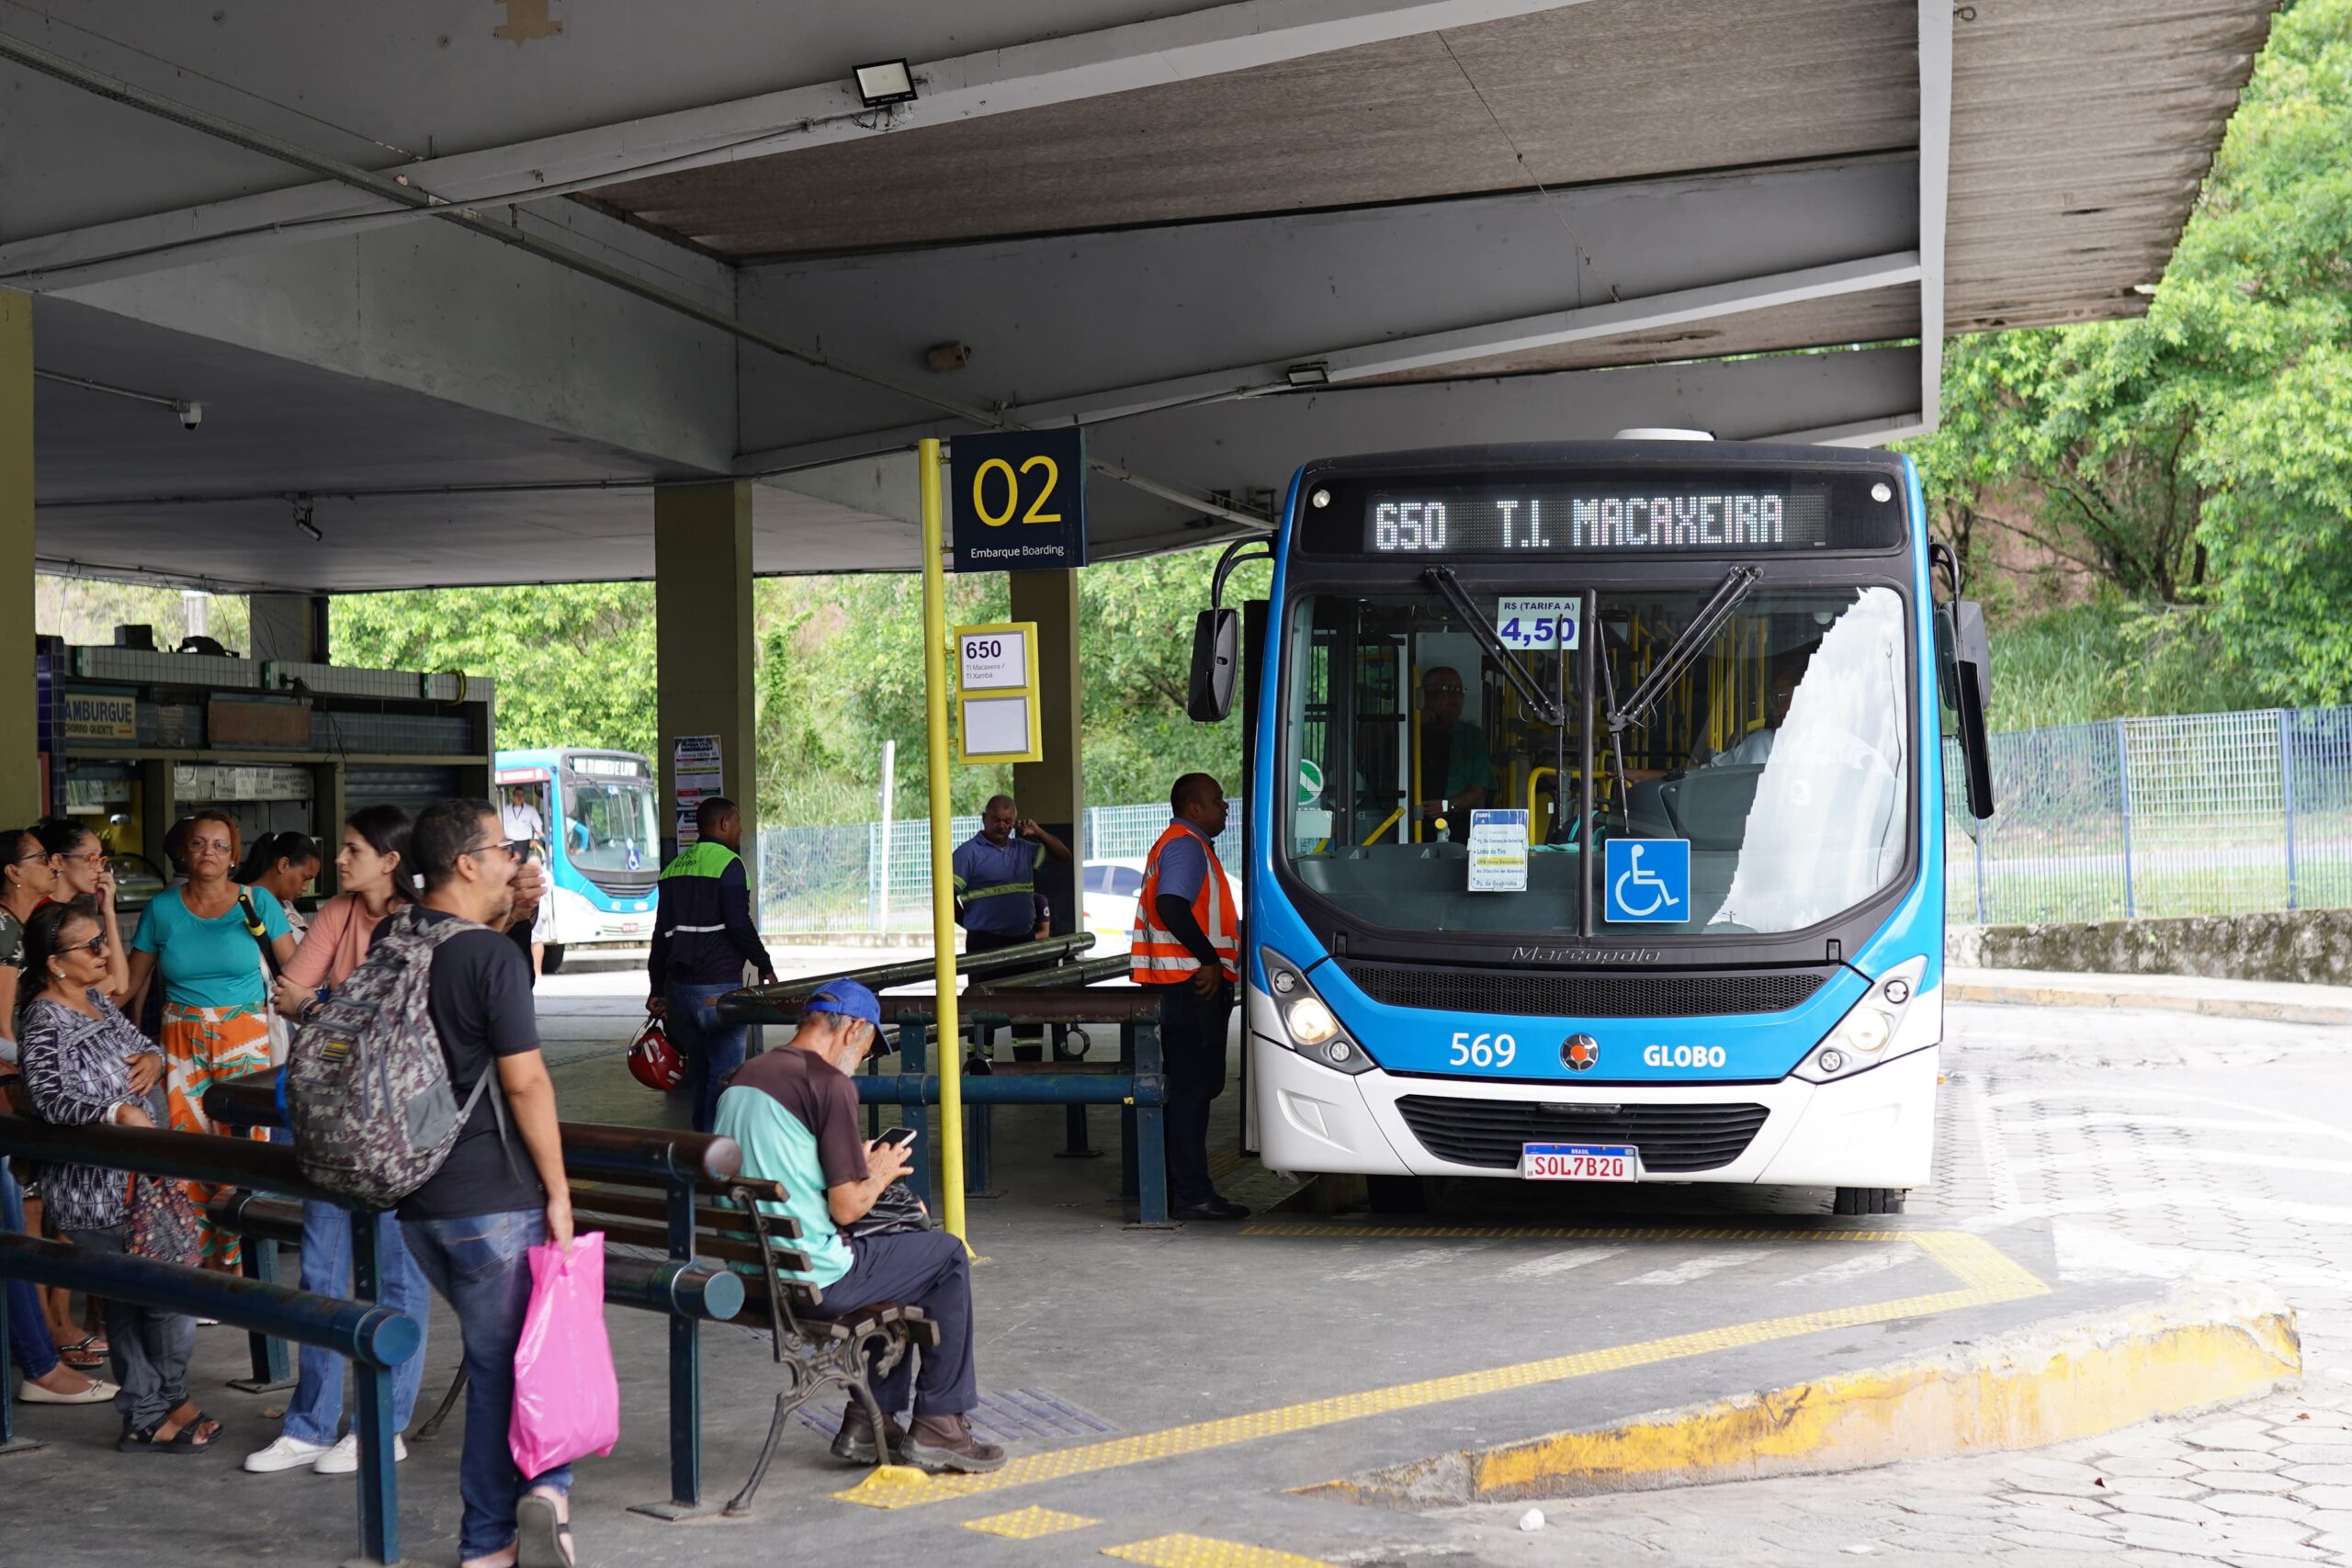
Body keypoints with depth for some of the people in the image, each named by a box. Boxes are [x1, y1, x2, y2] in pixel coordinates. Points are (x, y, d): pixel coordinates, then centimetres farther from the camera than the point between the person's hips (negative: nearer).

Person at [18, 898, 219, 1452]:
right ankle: (172, 1404, 11)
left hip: (132, 1177, 9)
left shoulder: (98, 1003, 10)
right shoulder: (46, 1021, -16)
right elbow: (48, 1100, -27)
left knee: (129, 1299, 13)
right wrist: (119, 1112, -38)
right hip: (96, 1189, -9)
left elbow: (142, 1043, 24)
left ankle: (145, 1417, 19)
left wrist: (152, 1060, 0)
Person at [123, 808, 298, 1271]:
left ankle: (232, 1258, 9)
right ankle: (199, 1258, 12)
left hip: (244, 1038, -1)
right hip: (182, 1038, 1)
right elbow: (132, 981, 9)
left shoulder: (258, 902, 1)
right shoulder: (162, 908, 5)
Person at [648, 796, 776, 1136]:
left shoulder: (674, 868, 15)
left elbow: (661, 933, 17)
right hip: (718, 987, -8)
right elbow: (739, 925, -15)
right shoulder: (727, 864, -8)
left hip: (679, 983, 8)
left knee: (699, 1066, 16)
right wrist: (765, 966, -2)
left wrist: (658, 988, 20)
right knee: (725, 1072, -5)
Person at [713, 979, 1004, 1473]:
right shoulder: (830, 1084, -15)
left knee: (900, 1248, 29)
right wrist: (880, 1174, 4)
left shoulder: (743, 1078, 11)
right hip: (813, 1278, -9)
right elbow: (846, 1208, -16)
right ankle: (937, 1427, 14)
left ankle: (869, 1421, 27)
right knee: (948, 1256, 11)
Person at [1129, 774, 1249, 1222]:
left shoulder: (1186, 845, 23)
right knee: (1193, 1088, -9)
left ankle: (1186, 1189, 18)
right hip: (1193, 982, -11)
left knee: (1192, 1087, 13)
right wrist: (1209, 958, -21)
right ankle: (1191, 1194, -8)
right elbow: (1171, 905, -25)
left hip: (1193, 983, 11)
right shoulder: (1186, 845, -11)